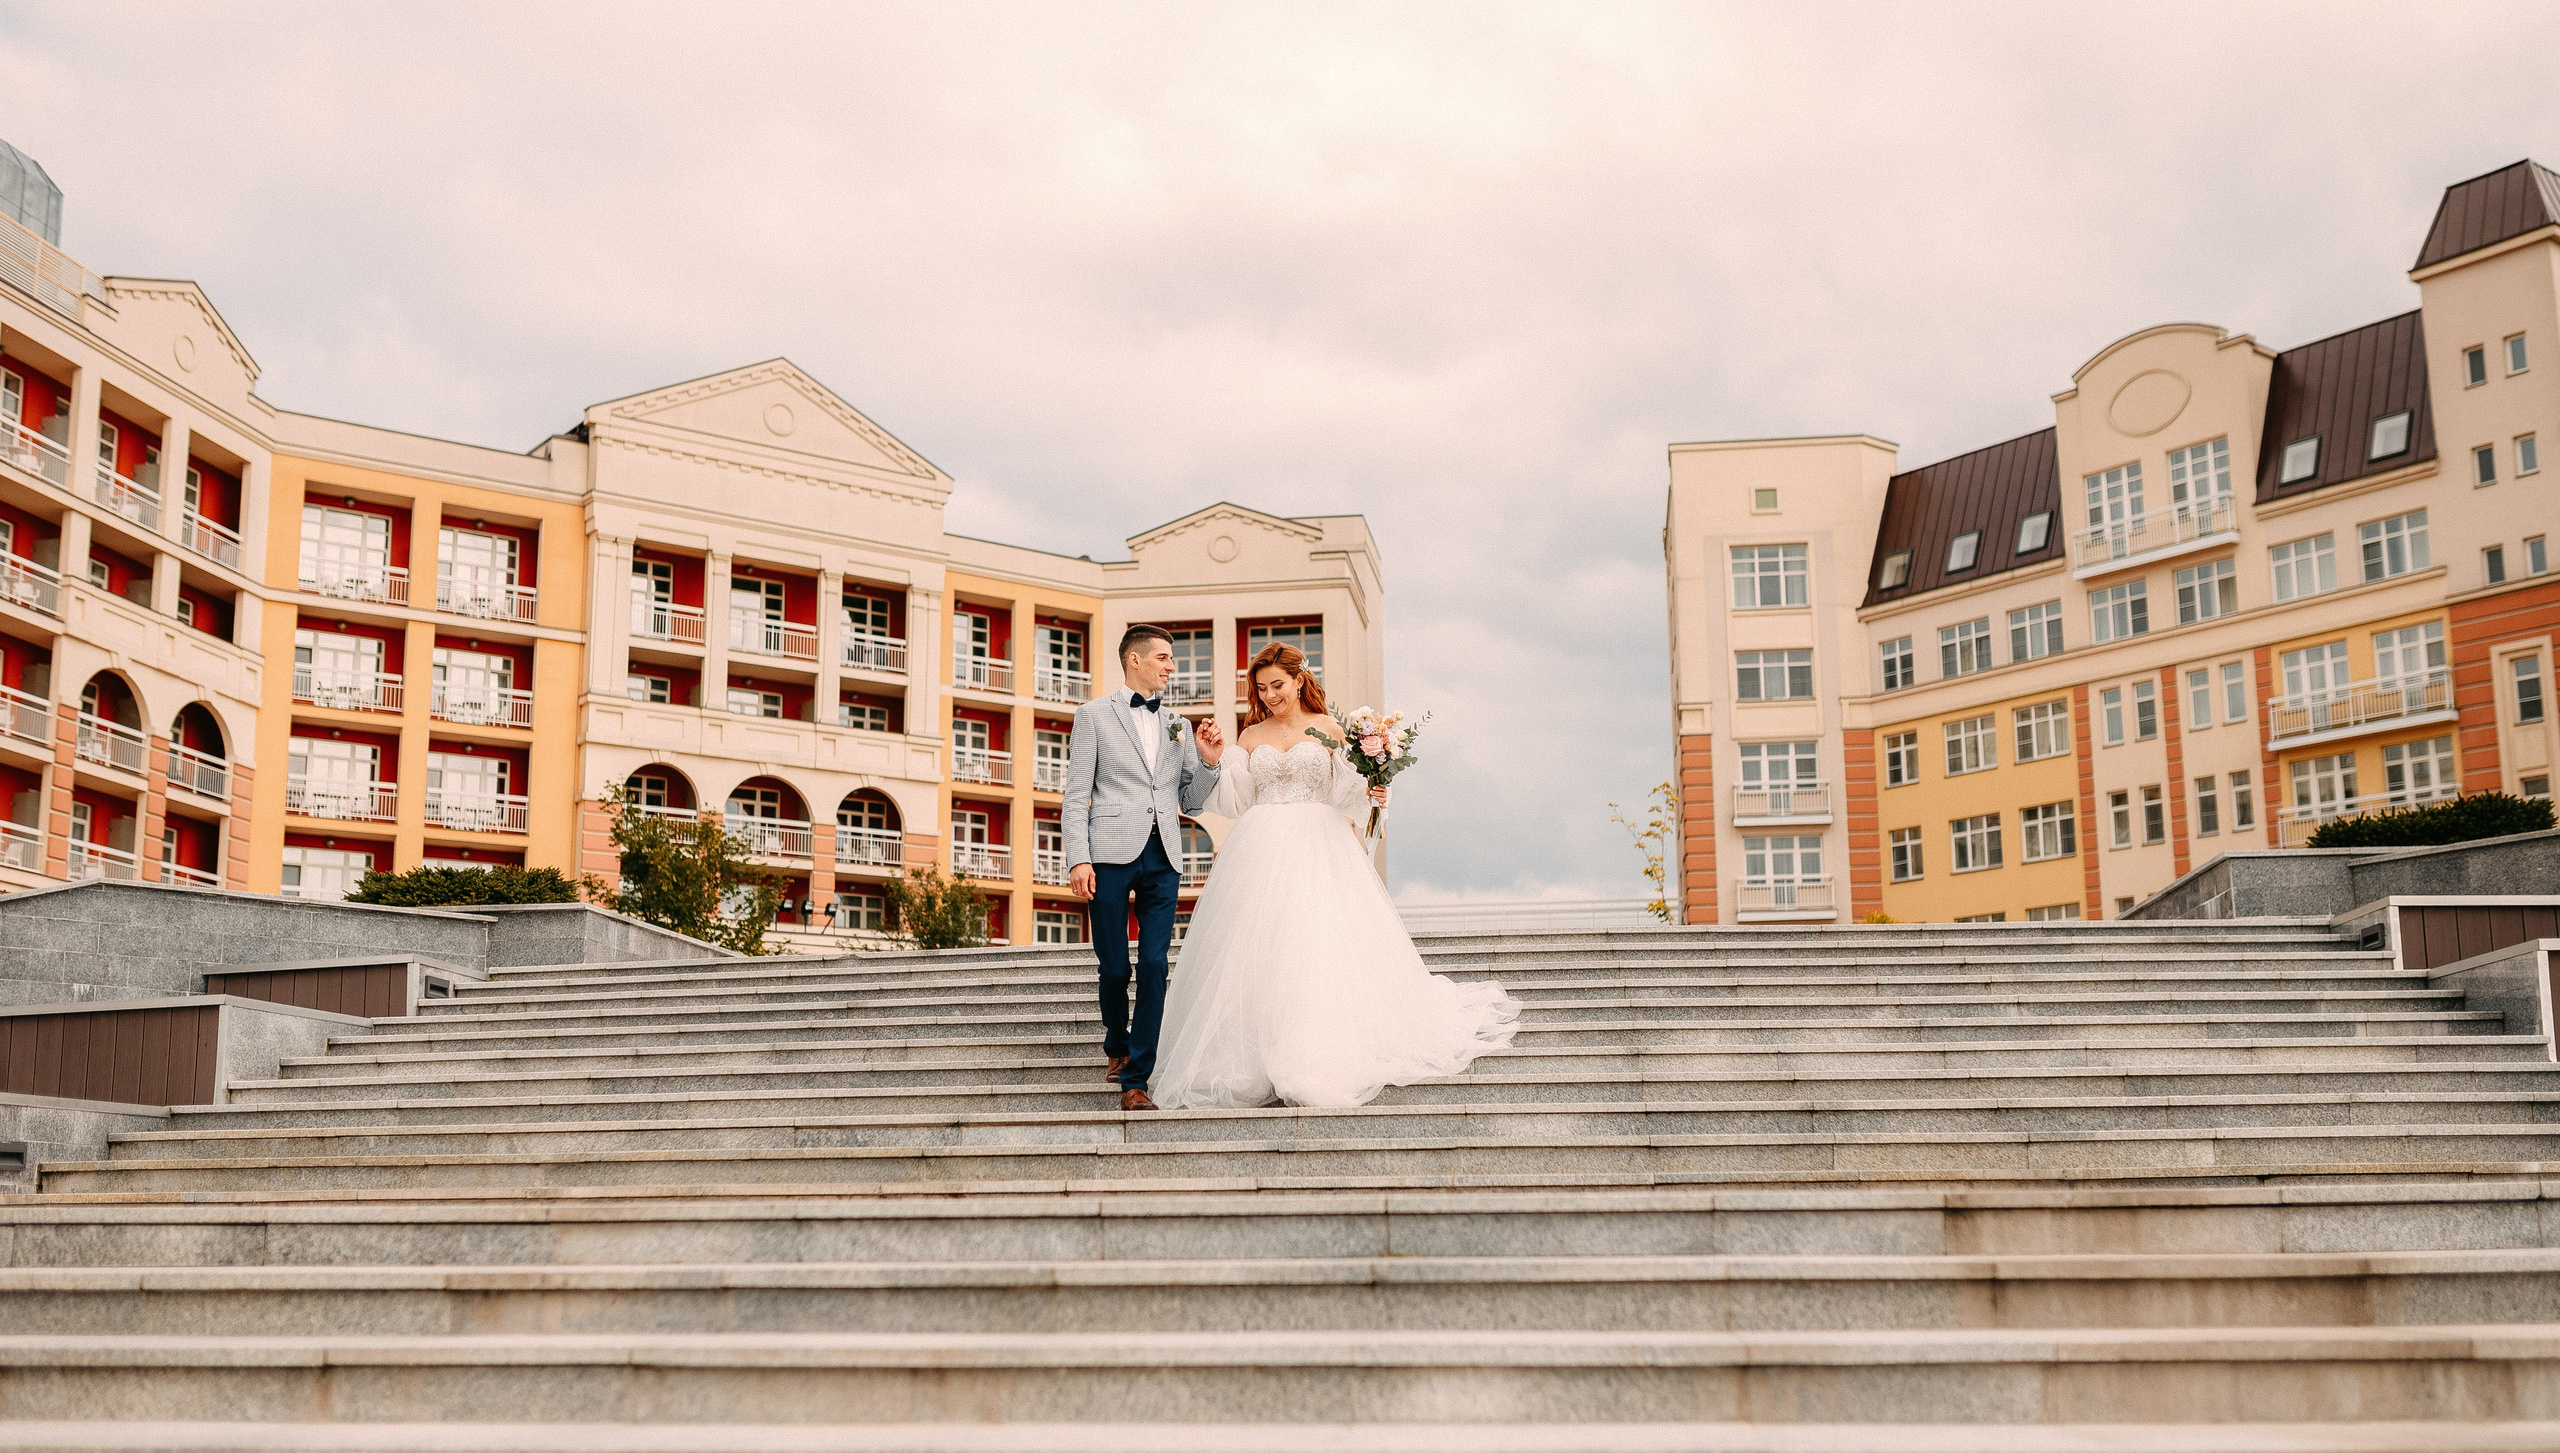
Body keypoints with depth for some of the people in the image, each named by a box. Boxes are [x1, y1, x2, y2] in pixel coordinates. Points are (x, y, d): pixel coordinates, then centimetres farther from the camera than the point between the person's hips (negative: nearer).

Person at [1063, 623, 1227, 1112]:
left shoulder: (1179, 726, 19)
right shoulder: (1094, 715, 8)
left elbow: (1190, 802, 20)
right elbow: (1076, 795, 1)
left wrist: (1208, 761, 2)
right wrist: (1078, 859, -9)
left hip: (1162, 860, 3)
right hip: (1111, 855, -3)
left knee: (1154, 967, -5)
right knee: (1114, 967, 2)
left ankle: (1135, 1081, -2)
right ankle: (1117, 1048, 30)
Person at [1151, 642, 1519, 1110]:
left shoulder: (1328, 730, 6)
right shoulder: (1250, 736, 12)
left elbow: (1342, 792, 6)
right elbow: (1236, 800, 7)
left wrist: (1369, 796, -13)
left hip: (1317, 847, -2)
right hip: (1262, 851, 2)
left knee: (1320, 945, -8)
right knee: (1259, 951, -4)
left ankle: (1323, 1057, -4)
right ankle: (1262, 1058, 2)